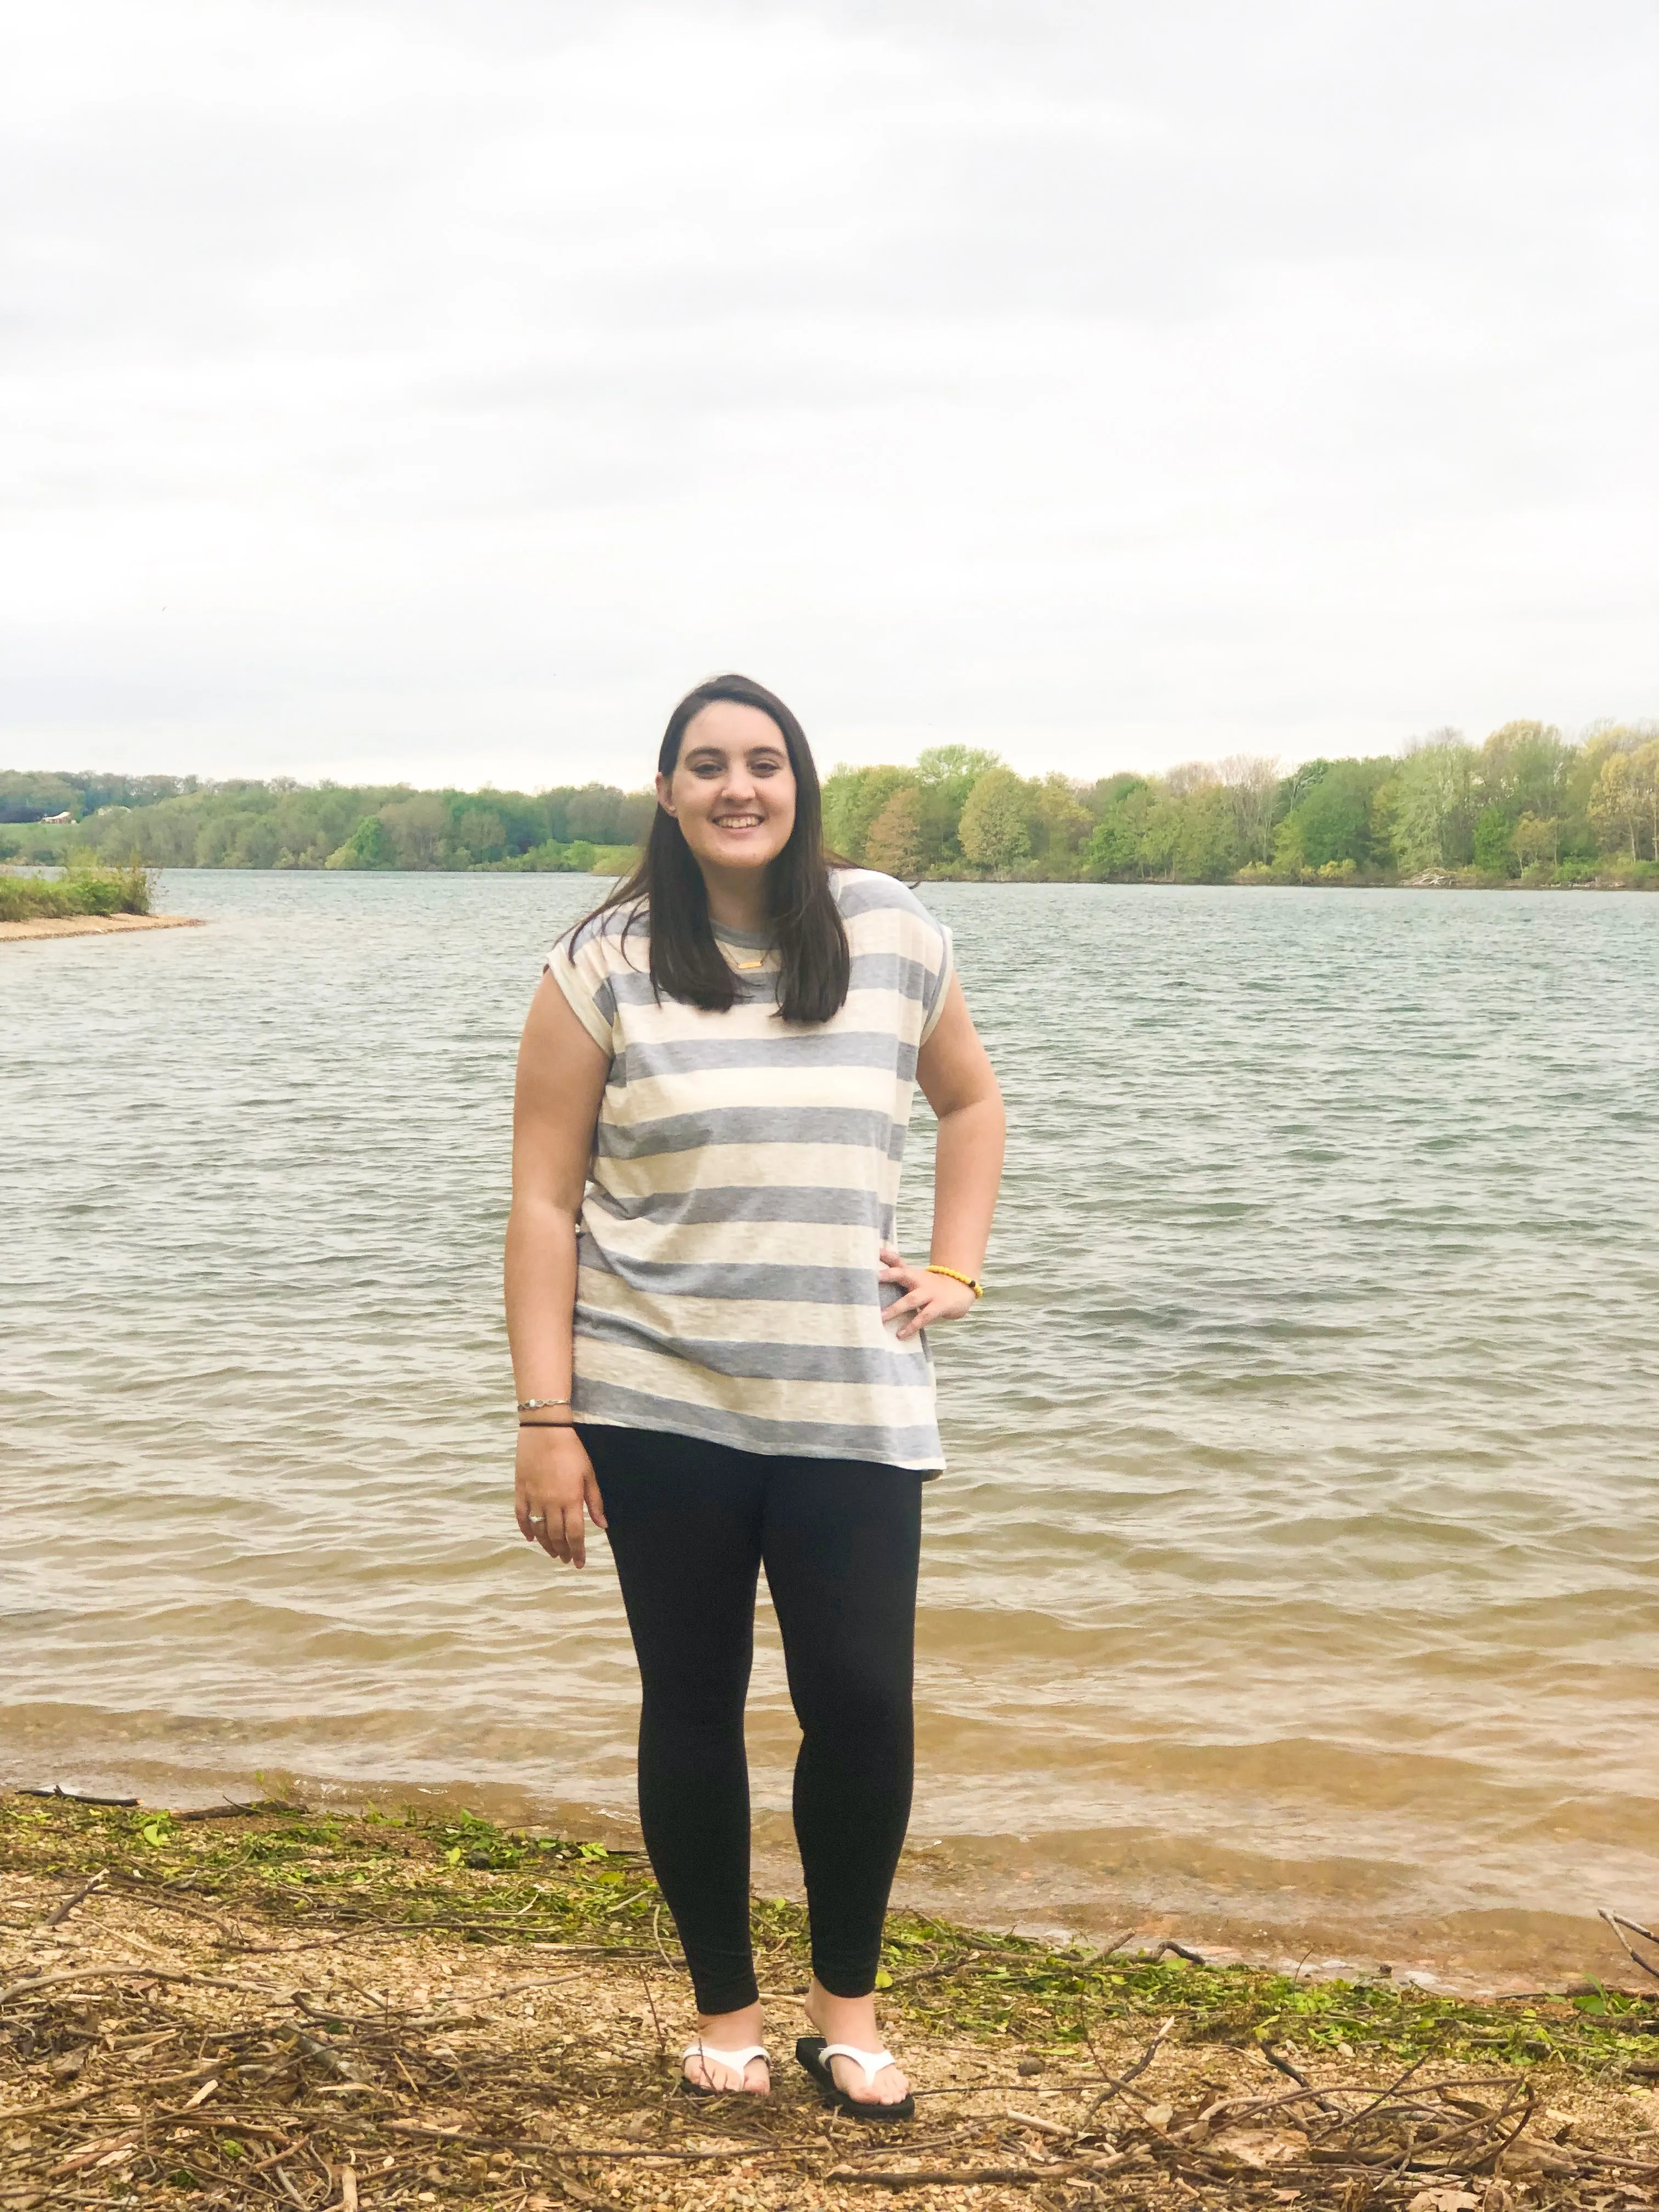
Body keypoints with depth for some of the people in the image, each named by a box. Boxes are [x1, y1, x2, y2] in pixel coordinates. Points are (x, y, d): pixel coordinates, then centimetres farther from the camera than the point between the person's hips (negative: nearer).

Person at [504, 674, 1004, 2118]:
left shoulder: (890, 936, 3)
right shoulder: (605, 966, -4)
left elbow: (973, 1100, 19)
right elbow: (546, 1201, -4)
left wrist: (958, 1270, 7)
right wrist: (547, 1420, -9)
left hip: (852, 1403, 1)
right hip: (663, 1404, -1)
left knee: (863, 1704, -2)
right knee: (693, 1710, 9)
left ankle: (849, 2001, 21)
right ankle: (725, 2008, 28)